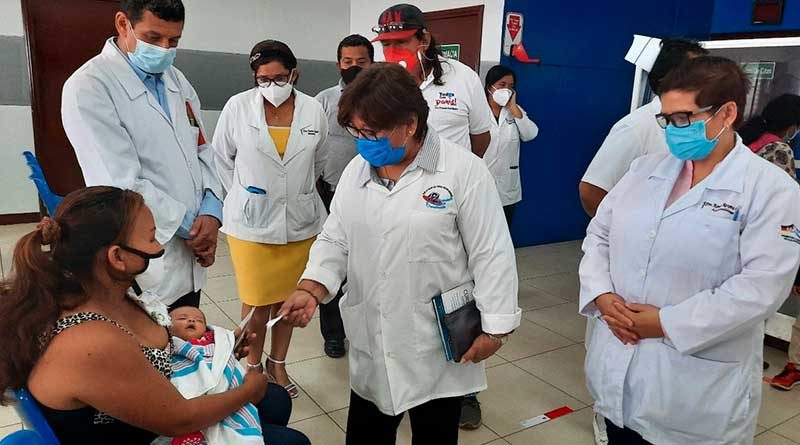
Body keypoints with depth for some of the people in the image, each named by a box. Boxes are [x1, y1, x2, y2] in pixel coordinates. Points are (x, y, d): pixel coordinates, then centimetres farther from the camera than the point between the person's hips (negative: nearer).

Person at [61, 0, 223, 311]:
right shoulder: (88, 87, -13)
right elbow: (122, 186, -20)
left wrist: (211, 213, -8)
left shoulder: (177, 80, 9)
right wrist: (189, 226, -12)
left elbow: (202, 152, 9)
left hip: (190, 257, 7)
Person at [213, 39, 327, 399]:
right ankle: (253, 367, 27)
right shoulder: (238, 107, -7)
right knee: (257, 303, 4)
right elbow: (222, 158, 6)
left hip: (299, 222, 2)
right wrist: (242, 196, 6)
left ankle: (278, 365, 32)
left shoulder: (313, 110, -4)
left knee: (288, 299, 13)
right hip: (251, 223, -2)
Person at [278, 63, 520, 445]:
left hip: (439, 347, -4)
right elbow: (335, 241, 7)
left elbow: (491, 254, -12)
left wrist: (494, 328, -11)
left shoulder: (464, 171, -14)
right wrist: (310, 290, -8)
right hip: (371, 345, 5)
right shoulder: (355, 171, 3)